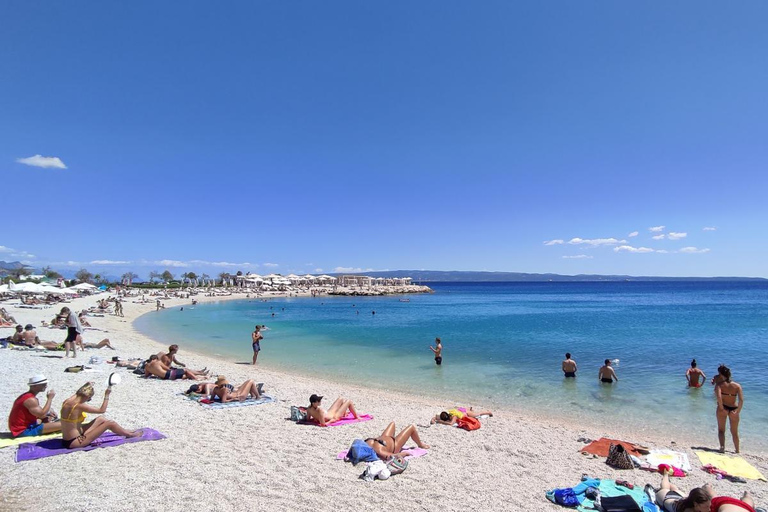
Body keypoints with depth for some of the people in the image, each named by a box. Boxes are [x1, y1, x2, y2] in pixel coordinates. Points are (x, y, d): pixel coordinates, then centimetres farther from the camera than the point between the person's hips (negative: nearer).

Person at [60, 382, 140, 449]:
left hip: (67, 439, 9)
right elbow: (102, 410, -15)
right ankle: (130, 434, 16)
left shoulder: (66, 401, -2)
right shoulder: (79, 406, -26)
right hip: (74, 442, -9)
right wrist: (107, 395, -8)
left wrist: (87, 385, 30)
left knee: (101, 419, 17)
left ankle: (125, 431, 31)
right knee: (110, 423, -7)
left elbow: (77, 394, 22)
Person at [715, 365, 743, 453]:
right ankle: (737, 450, 29)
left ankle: (722, 446, -9)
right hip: (734, 409, 3)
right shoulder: (737, 386, -4)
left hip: (723, 408, -2)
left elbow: (718, 397, -26)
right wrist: (738, 411, -8)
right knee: (734, 432, 20)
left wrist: (722, 408, -15)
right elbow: (741, 400, -13)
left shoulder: (719, 385, -10)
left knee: (721, 430, 10)